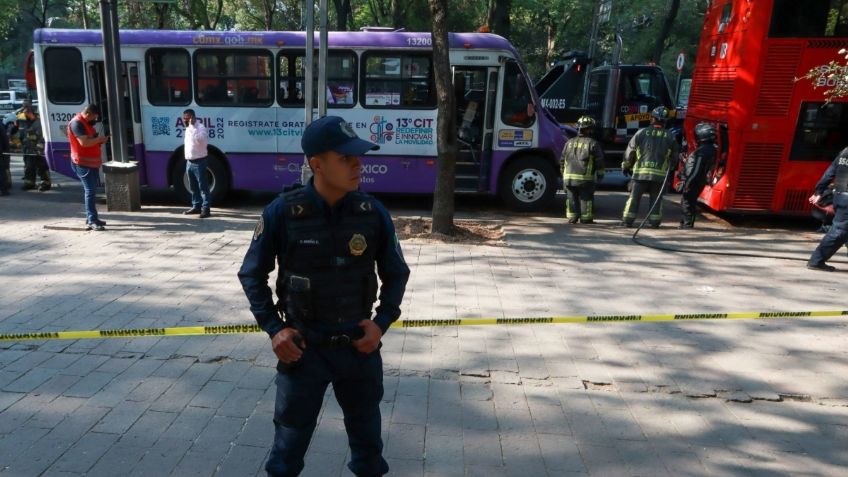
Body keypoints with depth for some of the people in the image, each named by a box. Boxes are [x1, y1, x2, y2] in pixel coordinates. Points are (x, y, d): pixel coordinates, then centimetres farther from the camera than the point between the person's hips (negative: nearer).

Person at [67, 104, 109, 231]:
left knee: (91, 190, 13)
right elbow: (84, 142, -25)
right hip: (83, 163, -10)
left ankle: (91, 218, 20)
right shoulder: (76, 123, -16)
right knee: (90, 191, -11)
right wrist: (99, 139, -12)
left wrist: (99, 140, 7)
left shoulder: (86, 122, 15)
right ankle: (92, 221, -11)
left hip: (92, 162, 10)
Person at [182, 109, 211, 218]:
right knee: (193, 187, 14)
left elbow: (200, 139, -33)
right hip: (189, 162, 9)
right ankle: (196, 206, 23)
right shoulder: (188, 128, 14)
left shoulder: (200, 127, -14)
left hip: (199, 162, -9)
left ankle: (205, 209, -4)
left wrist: (192, 126, -31)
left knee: (203, 186, -6)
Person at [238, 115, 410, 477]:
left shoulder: (373, 213, -7)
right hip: (302, 347, -2)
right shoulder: (282, 213, -13)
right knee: (289, 442, 16)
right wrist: (273, 329, -8)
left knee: (367, 441, 20)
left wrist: (382, 322, -7)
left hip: (359, 345, 2)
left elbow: (396, 273, 5)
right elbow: (252, 274, -1)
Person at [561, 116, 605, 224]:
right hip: (585, 178, -4)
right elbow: (599, 161, -4)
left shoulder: (569, 142, 10)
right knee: (586, 198, 7)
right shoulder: (593, 143, -4)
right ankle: (585, 219, 11)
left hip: (569, 177, 4)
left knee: (572, 198, 13)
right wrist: (600, 174, 7)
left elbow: (563, 160, 13)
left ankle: (572, 218, 14)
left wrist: (563, 174, 21)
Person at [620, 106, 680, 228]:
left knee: (634, 197, 4)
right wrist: (669, 169, 28)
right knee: (656, 199, 11)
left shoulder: (641, 133, -1)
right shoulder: (670, 137, 5)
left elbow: (629, 152, 2)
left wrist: (625, 166, 16)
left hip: (640, 172, -1)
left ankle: (627, 221, 4)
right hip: (660, 174, 1)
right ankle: (655, 222, 12)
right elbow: (674, 157, 11)